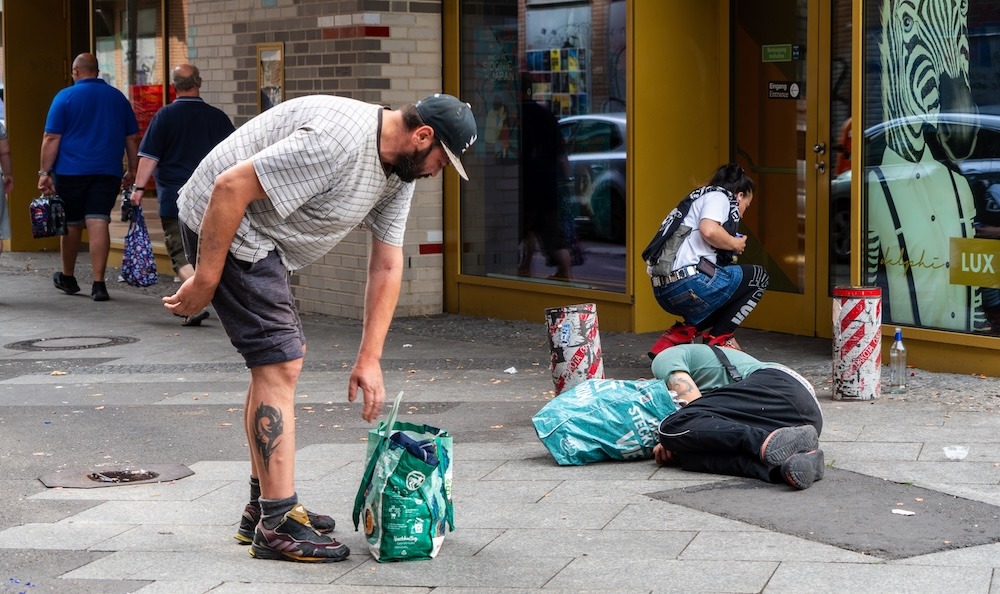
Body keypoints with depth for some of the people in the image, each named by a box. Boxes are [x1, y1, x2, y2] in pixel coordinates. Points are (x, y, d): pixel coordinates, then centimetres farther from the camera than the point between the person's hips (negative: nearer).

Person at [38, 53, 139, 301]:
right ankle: (98, 284, -12)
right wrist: (132, 171, 20)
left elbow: (51, 138, -7)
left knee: (71, 225, 11)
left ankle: (67, 278, 28)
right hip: (107, 172, 2)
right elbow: (132, 138, 13)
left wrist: (45, 172, -5)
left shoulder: (65, 97, -3)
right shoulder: (118, 97, 8)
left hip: (71, 171, -2)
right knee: (98, 223, -4)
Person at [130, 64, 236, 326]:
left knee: (181, 254, -4)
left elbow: (149, 157, -9)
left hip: (174, 199, -4)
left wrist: (139, 187, -3)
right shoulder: (217, 117, 4)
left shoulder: (165, 116, -6)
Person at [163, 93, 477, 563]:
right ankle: (278, 524, -11)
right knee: (280, 364, -13)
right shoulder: (337, 141, -28)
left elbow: (387, 265, 6)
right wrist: (204, 280, -24)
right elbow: (231, 187, -29)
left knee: (278, 360, 16)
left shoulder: (400, 169, 2)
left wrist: (370, 358, 2)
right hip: (220, 224, -11)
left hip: (261, 238, 11)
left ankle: (262, 507, 25)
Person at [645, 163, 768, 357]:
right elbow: (709, 230, -20)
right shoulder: (719, 196, 5)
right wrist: (735, 244, 2)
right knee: (758, 277, 10)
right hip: (688, 282, -9)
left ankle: (677, 336, 11)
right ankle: (718, 339, 8)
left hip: (663, 290, 9)